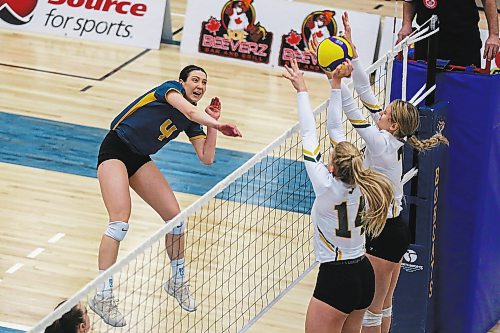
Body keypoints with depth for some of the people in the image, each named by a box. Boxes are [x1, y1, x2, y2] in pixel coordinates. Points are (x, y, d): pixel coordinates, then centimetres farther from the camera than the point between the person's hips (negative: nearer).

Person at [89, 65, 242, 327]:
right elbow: (189, 111, -32)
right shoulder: (171, 88, -10)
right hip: (115, 150, -8)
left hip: (140, 160, 8)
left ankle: (177, 282, 20)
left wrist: (212, 123, -4)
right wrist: (218, 125, -44)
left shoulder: (192, 122, 8)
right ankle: (102, 296, -21)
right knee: (120, 221, -22)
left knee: (174, 216, 0)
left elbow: (206, 158, 0)